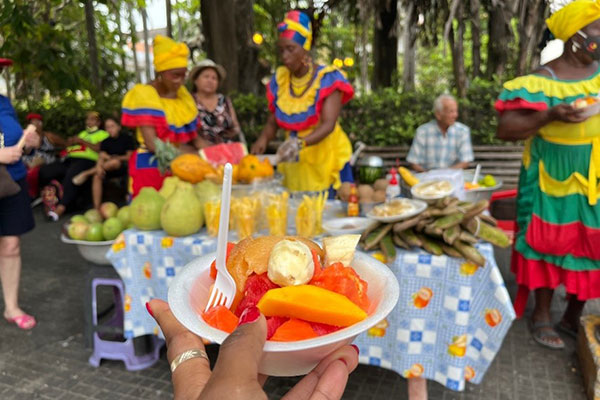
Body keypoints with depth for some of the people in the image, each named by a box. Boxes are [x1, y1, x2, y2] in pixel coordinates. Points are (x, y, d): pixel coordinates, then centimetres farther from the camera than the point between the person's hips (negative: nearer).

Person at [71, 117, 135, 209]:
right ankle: (96, 208, -29)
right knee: (97, 176, -27)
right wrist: (99, 166, -25)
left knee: (114, 162, -36)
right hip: (109, 170, 3)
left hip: (124, 167, -3)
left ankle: (86, 173, -18)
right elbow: (101, 157, -4)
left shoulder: (127, 138, 2)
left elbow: (129, 157, -1)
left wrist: (112, 158, -5)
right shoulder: (105, 142, 11)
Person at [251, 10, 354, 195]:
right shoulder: (279, 79, 2)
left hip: (326, 158, -3)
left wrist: (301, 143, -39)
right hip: (294, 162, 4)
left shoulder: (327, 78, -11)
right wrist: (263, 139, -17)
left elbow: (328, 124, -22)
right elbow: (273, 122, 5)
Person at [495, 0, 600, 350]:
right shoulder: (540, 81, -11)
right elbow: (505, 130, -17)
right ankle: (542, 316, 21)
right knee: (549, 244, 5)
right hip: (553, 179, -4)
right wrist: (550, 116, -27)